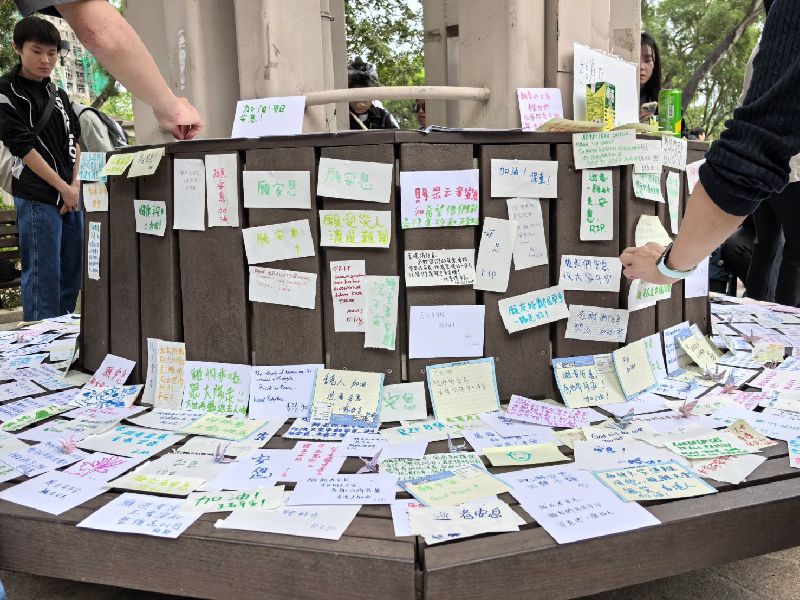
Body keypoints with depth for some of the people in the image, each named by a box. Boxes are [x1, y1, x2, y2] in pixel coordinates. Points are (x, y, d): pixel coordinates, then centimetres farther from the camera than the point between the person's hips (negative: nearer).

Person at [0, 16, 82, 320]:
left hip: (72, 195, 7)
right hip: (37, 198, -6)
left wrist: (76, 185, -1)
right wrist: (63, 188, -12)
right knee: (43, 278, -7)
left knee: (72, 277, 11)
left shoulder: (58, 94, 15)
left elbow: (74, 139, 13)